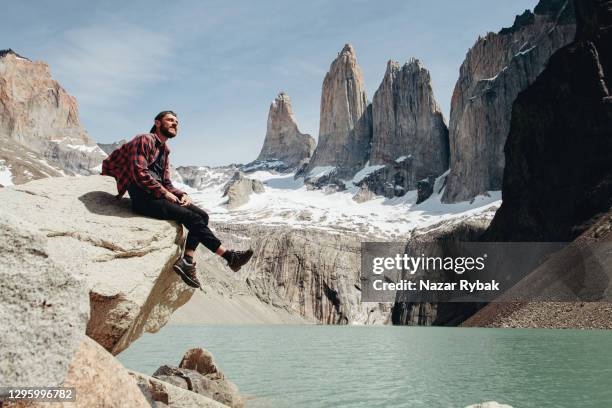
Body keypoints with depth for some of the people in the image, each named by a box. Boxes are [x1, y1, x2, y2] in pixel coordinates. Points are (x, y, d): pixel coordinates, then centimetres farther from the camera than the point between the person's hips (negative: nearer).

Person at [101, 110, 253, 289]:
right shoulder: (145, 140, -2)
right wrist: (164, 193, -15)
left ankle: (187, 260, -20)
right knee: (192, 217, -20)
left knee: (202, 216, -9)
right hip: (143, 198, -9)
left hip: (159, 195, 9)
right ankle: (229, 256, -16)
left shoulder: (164, 150, 25)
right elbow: (139, 173, -15)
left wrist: (181, 194, 1)